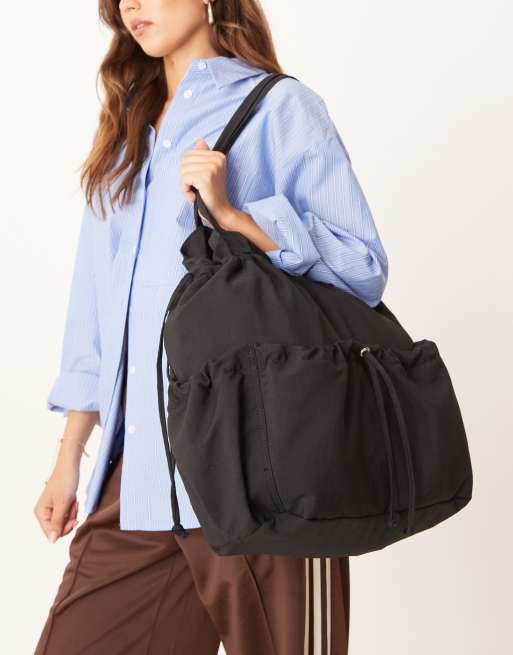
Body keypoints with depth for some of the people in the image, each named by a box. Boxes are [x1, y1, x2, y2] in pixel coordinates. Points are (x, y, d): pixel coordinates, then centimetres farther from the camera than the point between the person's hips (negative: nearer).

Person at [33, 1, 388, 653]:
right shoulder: (127, 130, 20)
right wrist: (68, 457, 16)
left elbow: (362, 269, -7)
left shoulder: (277, 106, 1)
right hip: (141, 465, 6)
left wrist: (230, 213, -18)